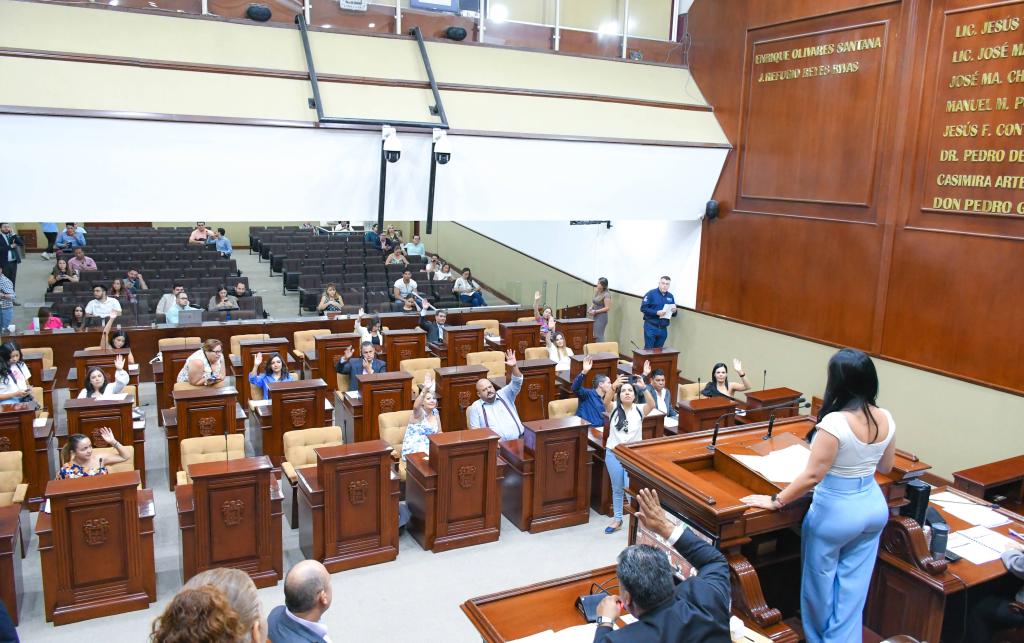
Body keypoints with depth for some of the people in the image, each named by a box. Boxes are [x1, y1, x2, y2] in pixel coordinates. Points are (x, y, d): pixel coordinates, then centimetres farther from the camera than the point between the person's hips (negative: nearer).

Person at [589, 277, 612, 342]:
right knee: (595, 336, 10)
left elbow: (607, 308, -18)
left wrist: (595, 311, -17)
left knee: (599, 336, -8)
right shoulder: (597, 292, 8)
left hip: (602, 317, -8)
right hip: (595, 317, 8)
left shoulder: (606, 295, -16)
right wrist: (591, 308, 1)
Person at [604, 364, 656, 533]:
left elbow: (652, 404, -23)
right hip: (613, 453, 1)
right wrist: (613, 386, -40)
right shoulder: (614, 409, -2)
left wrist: (643, 387, -37)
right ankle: (617, 519, 29)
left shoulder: (639, 410, -3)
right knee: (617, 488, 13)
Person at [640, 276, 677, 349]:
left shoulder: (670, 296, 11)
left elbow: (673, 314, 18)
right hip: (651, 327, -5)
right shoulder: (651, 293, -6)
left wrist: (674, 311, -6)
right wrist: (657, 313, -21)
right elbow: (643, 308, -12)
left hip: (663, 329, 5)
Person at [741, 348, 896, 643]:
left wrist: (775, 502, -14)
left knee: (820, 580, 17)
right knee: (853, 584, 18)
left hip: (836, 511, -6)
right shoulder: (886, 419, -5)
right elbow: (886, 467, 10)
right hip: (874, 505, 6)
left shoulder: (834, 422, -26)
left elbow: (811, 477, -23)